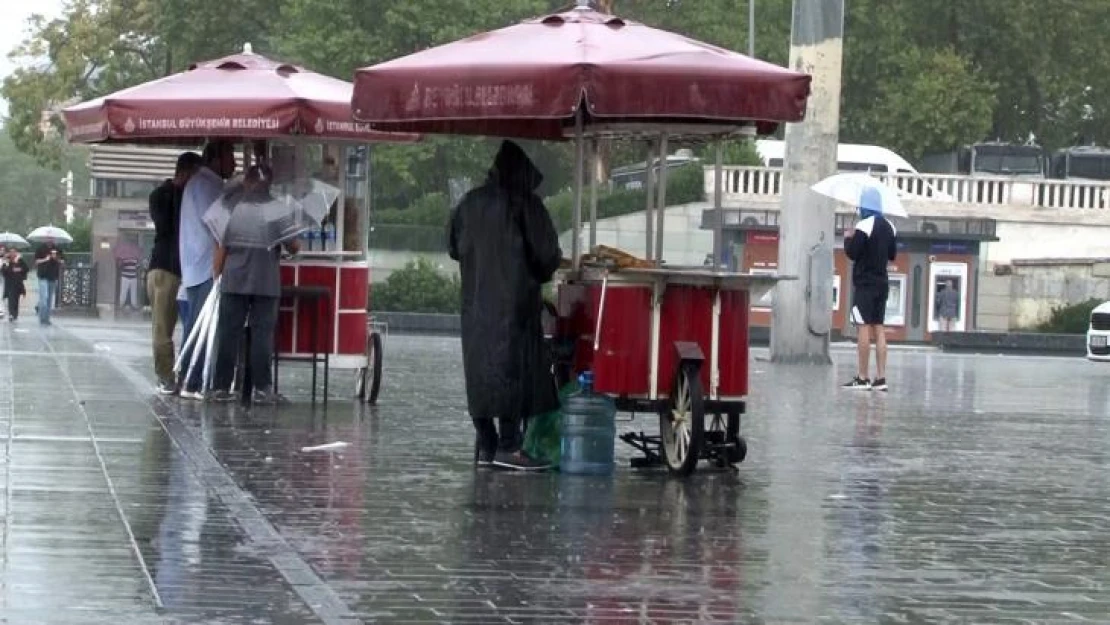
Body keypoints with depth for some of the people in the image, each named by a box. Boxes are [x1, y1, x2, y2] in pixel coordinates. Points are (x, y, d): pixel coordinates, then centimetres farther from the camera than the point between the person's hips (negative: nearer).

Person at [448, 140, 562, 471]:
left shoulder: (470, 202, 5)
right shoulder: (525, 204, -9)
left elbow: (454, 247, 14)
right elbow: (548, 255, -8)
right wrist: (542, 270, 13)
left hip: (475, 303, 5)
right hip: (514, 303, -5)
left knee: (480, 369, 9)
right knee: (515, 366, -2)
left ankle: (486, 446, 11)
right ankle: (508, 446, -6)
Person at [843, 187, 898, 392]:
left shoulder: (864, 226, -13)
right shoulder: (890, 227, 10)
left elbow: (852, 253, -15)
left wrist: (848, 239, 3)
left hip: (865, 283, -7)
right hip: (882, 283, 7)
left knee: (864, 328, -8)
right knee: (879, 329, 7)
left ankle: (862, 378, -11)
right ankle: (881, 378, 3)